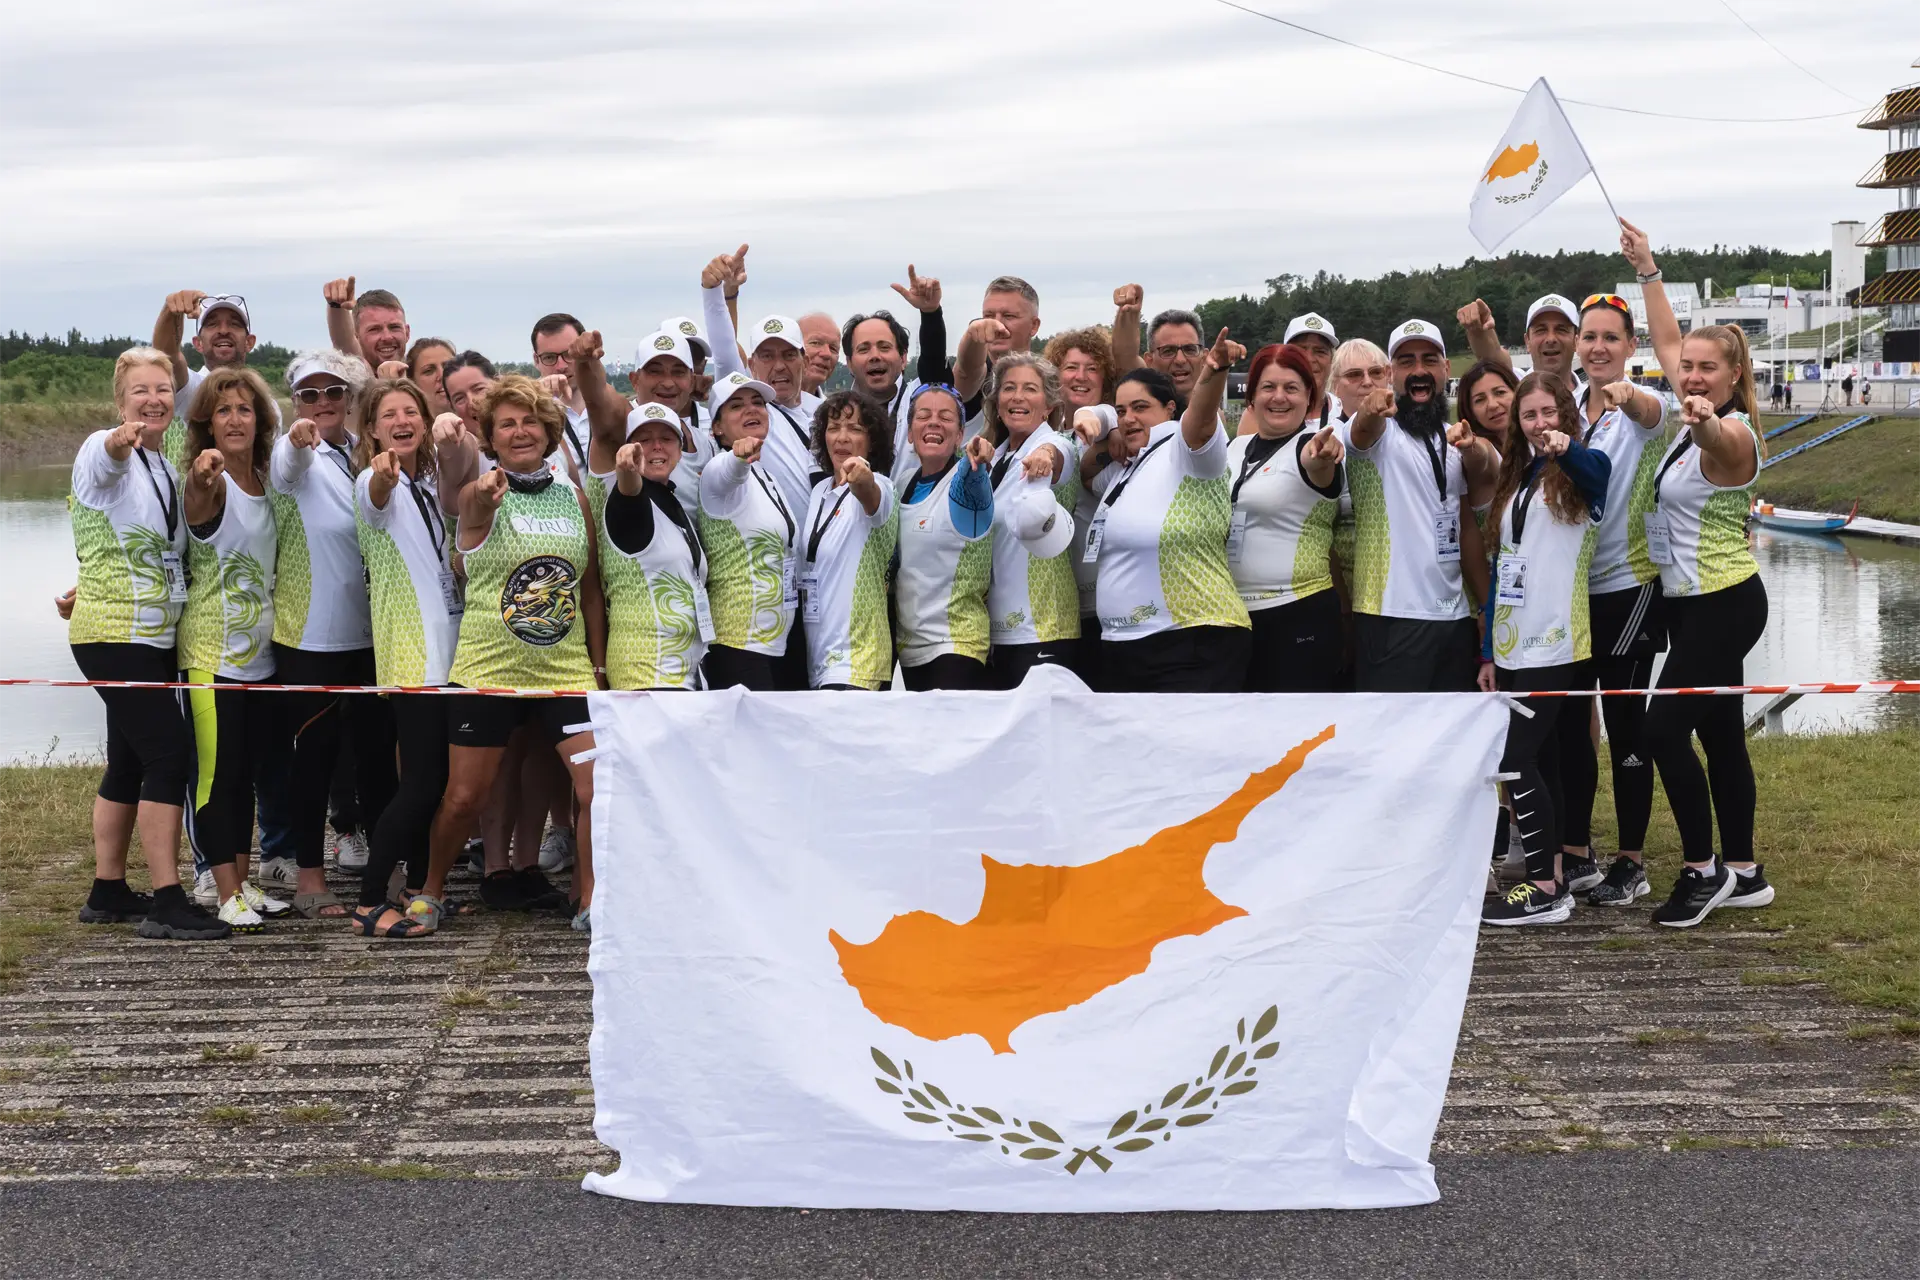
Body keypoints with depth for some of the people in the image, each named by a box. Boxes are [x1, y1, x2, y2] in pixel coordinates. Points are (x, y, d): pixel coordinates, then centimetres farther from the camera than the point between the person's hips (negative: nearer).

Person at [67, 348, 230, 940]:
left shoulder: (167, 465, 13)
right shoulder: (106, 453, -11)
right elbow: (105, 463, -37)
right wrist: (120, 443, -59)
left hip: (155, 637, 8)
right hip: (114, 634, -8)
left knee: (131, 760, 12)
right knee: (170, 751, -13)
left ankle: (107, 892, 21)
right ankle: (166, 902, -11)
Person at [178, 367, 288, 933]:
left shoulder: (267, 481, 7)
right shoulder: (210, 484, -13)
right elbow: (197, 507, -39)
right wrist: (203, 480, -61)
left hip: (260, 649, 7)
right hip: (211, 651, -7)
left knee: (247, 768, 13)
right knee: (216, 770, -5)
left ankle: (240, 880, 22)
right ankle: (225, 893, 0)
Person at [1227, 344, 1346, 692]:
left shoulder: (1311, 446, -9)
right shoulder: (1235, 447, 10)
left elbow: (1318, 467, -35)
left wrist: (1322, 458, -55)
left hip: (1299, 617, -6)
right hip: (1233, 614, 6)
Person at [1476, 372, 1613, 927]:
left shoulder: (1579, 472, -3)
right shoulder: (1513, 481, 17)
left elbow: (1595, 467, -30)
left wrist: (1565, 447, -54)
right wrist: (1489, 651, 16)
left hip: (1558, 644, -7)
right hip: (1512, 644, 7)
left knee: (1517, 760, -11)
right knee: (1540, 763, 9)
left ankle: (1546, 890, -6)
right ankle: (1554, 876, 15)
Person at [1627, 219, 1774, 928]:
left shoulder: (1731, 434, -18)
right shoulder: (1698, 422, 7)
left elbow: (1723, 445, -44)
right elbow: (1667, 340, 19)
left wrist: (1703, 423, -66)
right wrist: (1647, 270, 19)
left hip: (1724, 603, -9)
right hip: (1695, 601, 9)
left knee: (1664, 728, -11)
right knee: (1720, 735, 12)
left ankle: (1703, 868, 1)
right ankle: (1743, 874, 20)